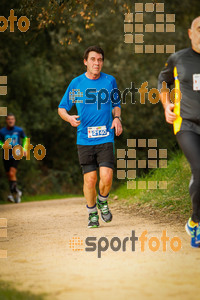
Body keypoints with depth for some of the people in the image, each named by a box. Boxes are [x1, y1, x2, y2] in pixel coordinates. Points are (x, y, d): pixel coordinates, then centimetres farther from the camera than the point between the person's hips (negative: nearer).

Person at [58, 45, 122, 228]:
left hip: (105, 138, 0)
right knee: (90, 179, -2)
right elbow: (62, 108, 9)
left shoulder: (110, 81, 6)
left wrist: (117, 118, 1)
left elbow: (116, 104, 21)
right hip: (84, 139, 0)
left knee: (106, 177, -13)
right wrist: (69, 118, -13)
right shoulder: (76, 83, 2)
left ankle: (102, 201, 19)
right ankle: (92, 213, 19)